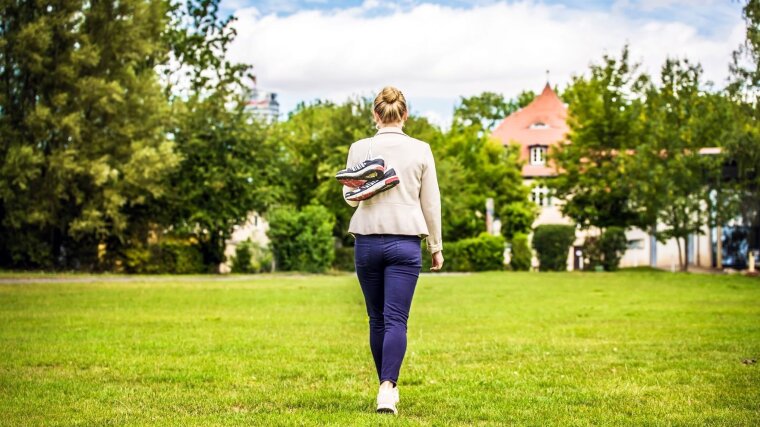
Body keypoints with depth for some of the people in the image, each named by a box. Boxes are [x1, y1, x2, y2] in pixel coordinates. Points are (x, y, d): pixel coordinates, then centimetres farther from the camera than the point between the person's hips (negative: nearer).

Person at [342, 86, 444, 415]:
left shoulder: (360, 149, -1)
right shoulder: (420, 150, 0)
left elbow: (350, 197, 5)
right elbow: (431, 203, 6)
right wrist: (436, 246, 12)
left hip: (367, 242, 1)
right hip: (405, 243, -1)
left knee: (377, 320, 13)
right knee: (396, 320, -5)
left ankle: (388, 387, 23)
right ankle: (387, 387, -21)